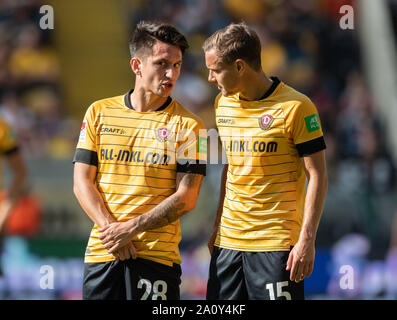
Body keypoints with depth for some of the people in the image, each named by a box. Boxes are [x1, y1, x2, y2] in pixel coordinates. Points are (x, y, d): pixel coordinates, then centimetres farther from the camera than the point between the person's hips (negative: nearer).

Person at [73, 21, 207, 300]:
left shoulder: (188, 125, 1)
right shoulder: (99, 113, 8)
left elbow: (186, 198, -5)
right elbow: (82, 182, 5)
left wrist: (132, 228, -13)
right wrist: (111, 229, -9)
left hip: (157, 254, -2)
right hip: (102, 251, 2)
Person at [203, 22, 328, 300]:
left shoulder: (295, 107, -11)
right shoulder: (223, 104, 10)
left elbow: (318, 175, -10)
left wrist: (306, 240, -15)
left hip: (276, 244, -6)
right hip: (228, 240, 6)